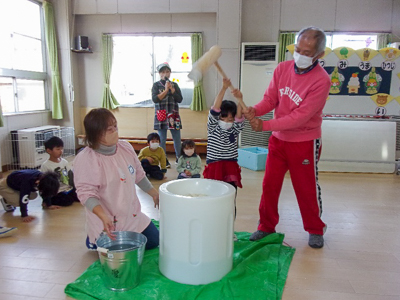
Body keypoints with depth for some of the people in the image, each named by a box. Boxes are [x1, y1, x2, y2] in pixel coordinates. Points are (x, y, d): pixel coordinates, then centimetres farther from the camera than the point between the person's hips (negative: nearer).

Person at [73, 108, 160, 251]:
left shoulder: (126, 147, -1)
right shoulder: (85, 159, -20)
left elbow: (139, 175, 12)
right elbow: (86, 192, -24)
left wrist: (154, 194, 18)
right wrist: (104, 217, -36)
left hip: (133, 216, 7)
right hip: (107, 223, -6)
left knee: (153, 241, 12)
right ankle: (94, 240, 22)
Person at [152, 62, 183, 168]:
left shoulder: (175, 85, 11)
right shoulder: (156, 85, 5)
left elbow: (180, 99, 1)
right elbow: (155, 99, -10)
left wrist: (172, 89, -7)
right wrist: (166, 90, -12)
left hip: (174, 115, 2)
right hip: (161, 115, -2)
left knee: (177, 138, 2)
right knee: (162, 139, 0)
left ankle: (179, 158, 16)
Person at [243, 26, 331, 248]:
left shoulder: (321, 80, -20)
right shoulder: (282, 68, -2)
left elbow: (301, 116, -24)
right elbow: (270, 98, 0)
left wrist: (265, 125, -27)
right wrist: (255, 110, -22)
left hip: (304, 142, -4)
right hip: (278, 138, 5)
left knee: (307, 188, 9)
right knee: (269, 185, 10)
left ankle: (315, 230, 32)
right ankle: (266, 226, 29)